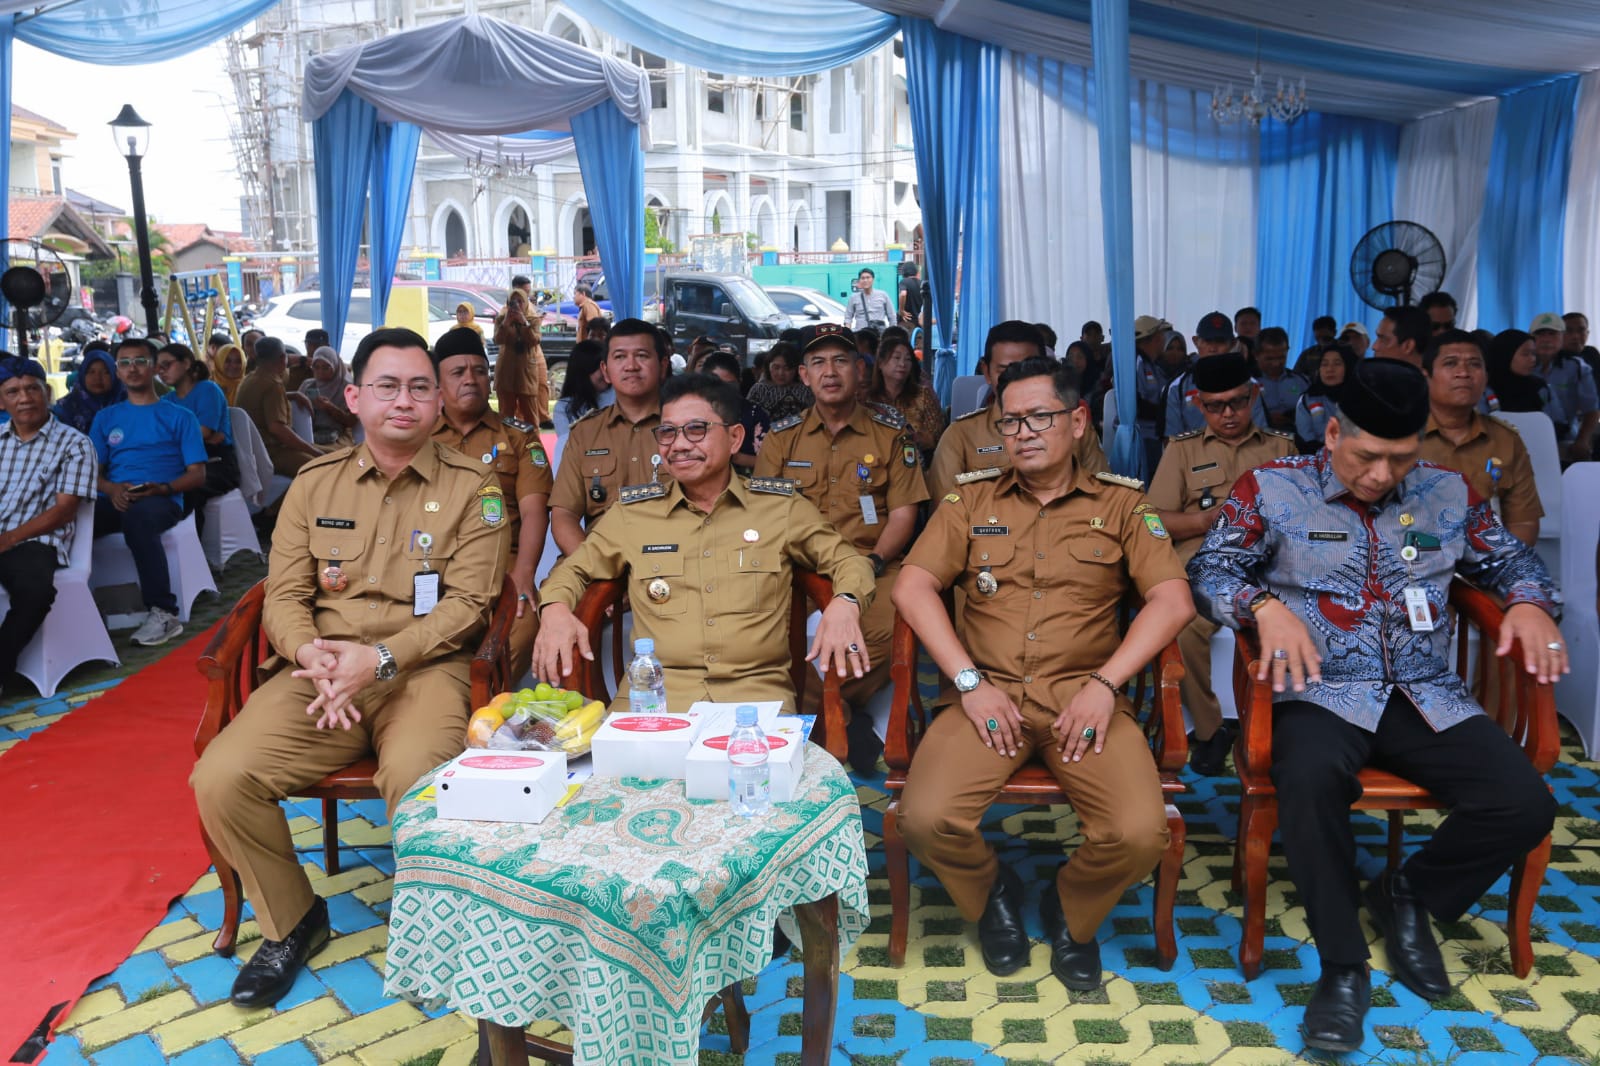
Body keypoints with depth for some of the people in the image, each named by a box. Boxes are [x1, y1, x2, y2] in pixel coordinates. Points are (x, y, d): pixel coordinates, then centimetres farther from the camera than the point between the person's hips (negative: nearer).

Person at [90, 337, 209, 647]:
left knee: (138, 515, -41)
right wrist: (111, 489, -7)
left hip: (162, 501, -3)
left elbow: (197, 475, 6)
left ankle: (164, 612, -35)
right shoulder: (106, 418, 23)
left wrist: (161, 489, -13)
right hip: (115, 500, 3)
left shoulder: (180, 417, 13)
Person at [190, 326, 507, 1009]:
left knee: (417, 784, -33)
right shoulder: (315, 483, 12)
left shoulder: (471, 486, 1)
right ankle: (292, 921, 9)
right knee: (222, 779, -19)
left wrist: (379, 658, -17)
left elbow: (467, 601, -5)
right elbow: (285, 595, 10)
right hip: (320, 670, 4)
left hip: (424, 669, -3)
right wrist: (312, 652, -13)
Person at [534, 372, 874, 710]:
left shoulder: (782, 506, 9)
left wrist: (845, 603, -9)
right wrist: (555, 608, -3)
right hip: (652, 693, 1)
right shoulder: (632, 511, 11)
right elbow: (574, 568, 21)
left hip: (757, 693, 0)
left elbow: (846, 561, 14)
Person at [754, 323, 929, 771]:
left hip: (872, 566, 0)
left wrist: (873, 562, -13)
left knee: (893, 624, -32)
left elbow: (903, 512, 5)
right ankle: (846, 720, -11)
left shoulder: (891, 432, 10)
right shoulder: (781, 438, 12)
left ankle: (819, 708, -5)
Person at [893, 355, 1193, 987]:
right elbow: (913, 587, 2)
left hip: (1083, 695, 0)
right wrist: (970, 681, -9)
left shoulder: (1121, 503, 11)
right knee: (926, 818, -24)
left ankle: (1072, 913, 13)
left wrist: (1104, 684, -12)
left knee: (1140, 833, -24)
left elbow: (1173, 599, 0)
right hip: (990, 693, 1)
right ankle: (993, 895, 13)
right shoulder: (971, 499, 13)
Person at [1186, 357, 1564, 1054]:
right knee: (1310, 779, -37)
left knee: (1525, 806, -17)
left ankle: (1406, 896, 14)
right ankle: (1343, 968, -15)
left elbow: (1510, 558, 23)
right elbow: (1209, 569, -4)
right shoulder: (1272, 489, -1)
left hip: (1428, 696, 4)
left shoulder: (1448, 493, 11)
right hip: (1321, 694, -4)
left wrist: (1531, 603, 0)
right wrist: (1265, 605, -24)